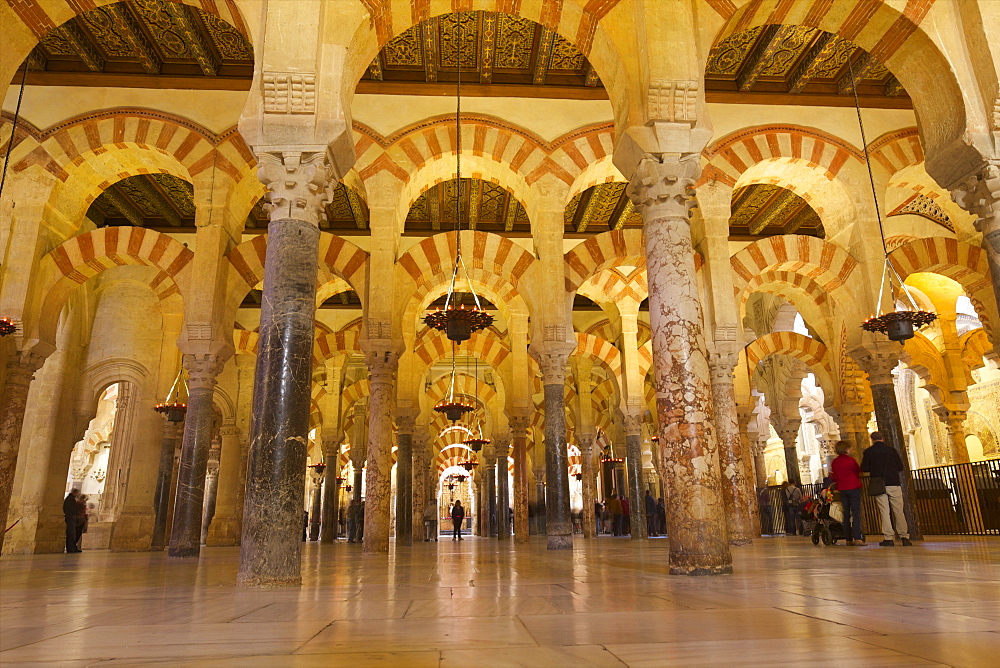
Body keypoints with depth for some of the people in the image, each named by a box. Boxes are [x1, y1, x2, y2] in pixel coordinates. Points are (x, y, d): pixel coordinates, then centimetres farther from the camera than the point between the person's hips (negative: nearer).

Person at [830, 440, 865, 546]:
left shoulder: (834, 462, 6)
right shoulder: (851, 460, -7)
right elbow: (859, 472, 3)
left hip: (842, 489, 5)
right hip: (854, 487, -4)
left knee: (846, 514, 9)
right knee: (856, 513, -7)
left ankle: (849, 539, 9)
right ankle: (857, 538, -17)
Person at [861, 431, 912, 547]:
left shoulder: (868, 452, 0)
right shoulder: (892, 450, 4)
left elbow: (864, 469, -1)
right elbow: (900, 467, 7)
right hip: (894, 484, 1)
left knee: (884, 511, 1)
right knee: (898, 511, 6)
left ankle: (889, 538, -3)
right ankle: (904, 537, 6)